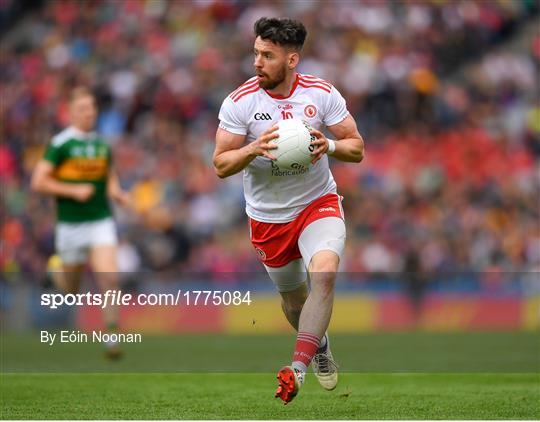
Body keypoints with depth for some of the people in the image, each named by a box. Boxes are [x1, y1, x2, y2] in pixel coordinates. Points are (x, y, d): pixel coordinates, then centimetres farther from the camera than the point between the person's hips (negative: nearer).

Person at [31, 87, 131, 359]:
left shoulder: (102, 144, 8)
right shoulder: (60, 144, -9)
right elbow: (38, 182, -12)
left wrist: (116, 192, 5)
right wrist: (73, 191, -19)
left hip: (101, 221, 3)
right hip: (71, 224, -3)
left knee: (109, 277, -16)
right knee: (70, 291, 10)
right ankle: (58, 268, 46)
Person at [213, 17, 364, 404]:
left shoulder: (322, 93, -9)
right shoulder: (240, 102, -11)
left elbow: (356, 149, -3)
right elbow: (221, 166, -9)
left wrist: (329, 145, -25)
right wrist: (254, 149, -28)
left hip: (318, 202, -1)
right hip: (268, 216, 1)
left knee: (324, 271, -29)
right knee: (293, 298, 14)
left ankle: (297, 370, -29)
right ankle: (320, 347, 47)